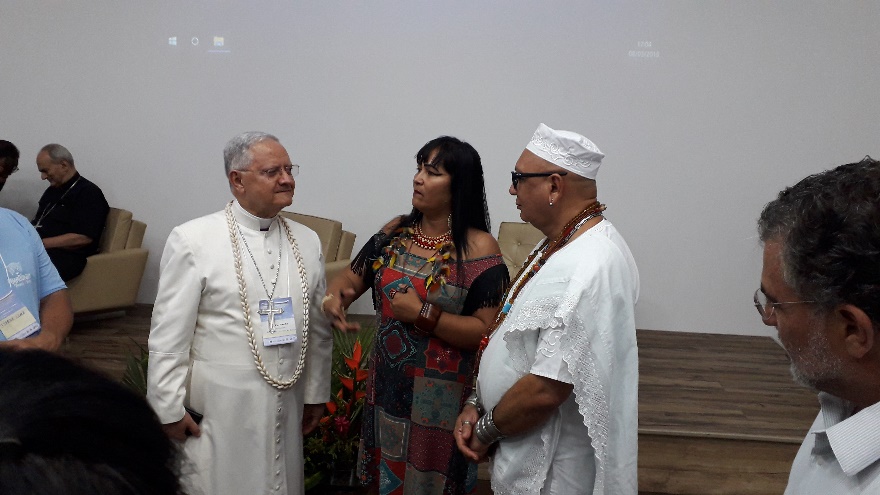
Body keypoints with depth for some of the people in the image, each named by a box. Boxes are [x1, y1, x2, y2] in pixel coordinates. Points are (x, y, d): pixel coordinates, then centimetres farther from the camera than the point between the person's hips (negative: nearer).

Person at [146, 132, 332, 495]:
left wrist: (316, 394, 12)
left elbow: (319, 328, 10)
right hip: (218, 410, -4)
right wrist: (168, 408, -7)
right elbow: (168, 334, -8)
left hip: (286, 407, 5)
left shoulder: (307, 242, 5)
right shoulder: (193, 240, -9)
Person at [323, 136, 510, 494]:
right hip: (387, 386, 5)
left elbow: (485, 332, -18)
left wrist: (424, 313, -23)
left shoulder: (479, 248, -14)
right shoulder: (396, 232, 3)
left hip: (439, 397, -5)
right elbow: (351, 278, 8)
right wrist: (334, 296, -14)